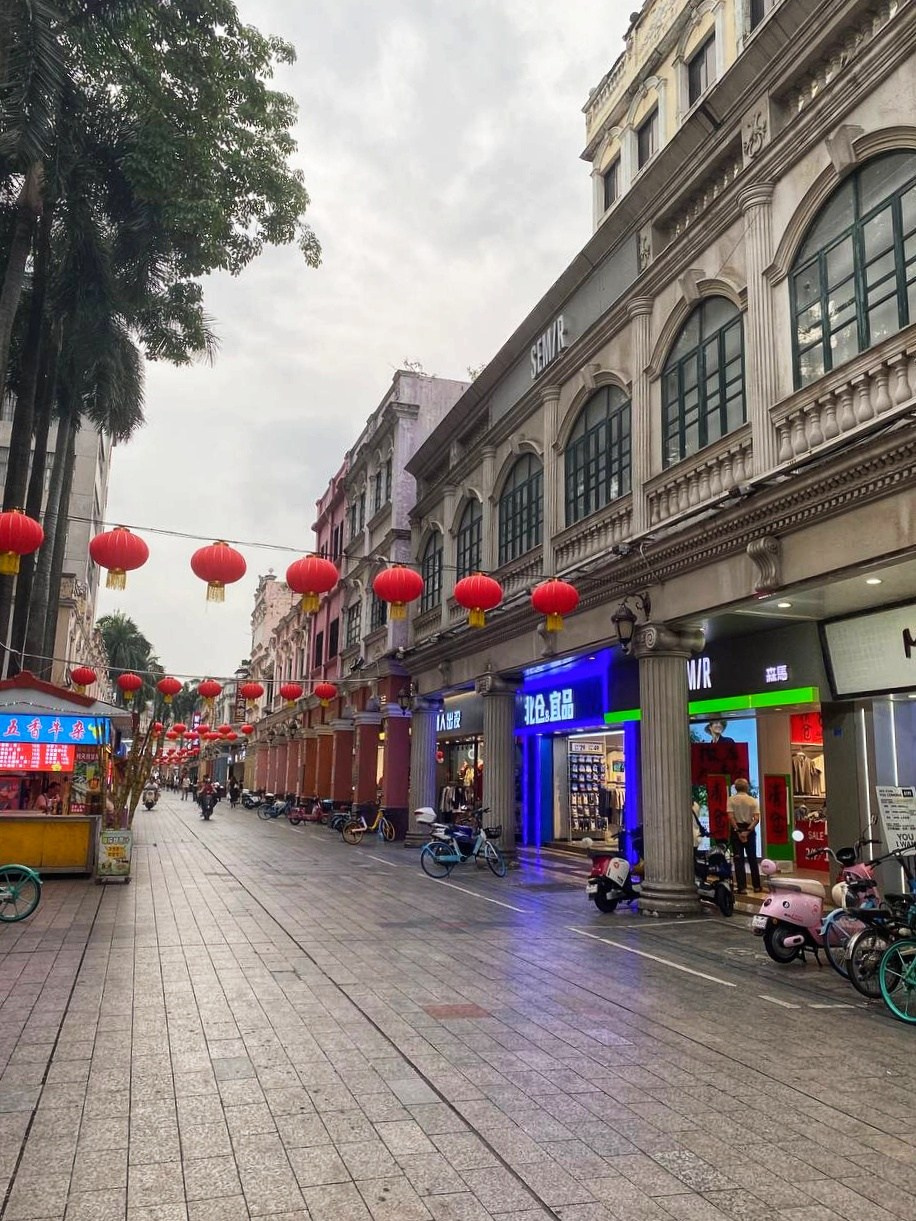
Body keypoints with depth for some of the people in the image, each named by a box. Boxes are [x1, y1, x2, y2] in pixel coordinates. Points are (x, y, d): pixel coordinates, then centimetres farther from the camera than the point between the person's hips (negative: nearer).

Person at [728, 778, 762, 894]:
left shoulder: (731, 799, -4)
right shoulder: (753, 800, 1)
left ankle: (742, 887, 0)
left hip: (737, 829, -2)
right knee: (752, 859, 13)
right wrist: (748, 830, -12)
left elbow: (731, 817, -14)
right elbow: (756, 819, -9)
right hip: (750, 830, 2)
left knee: (739, 859, 2)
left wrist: (738, 831, -12)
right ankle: (757, 886, 17)